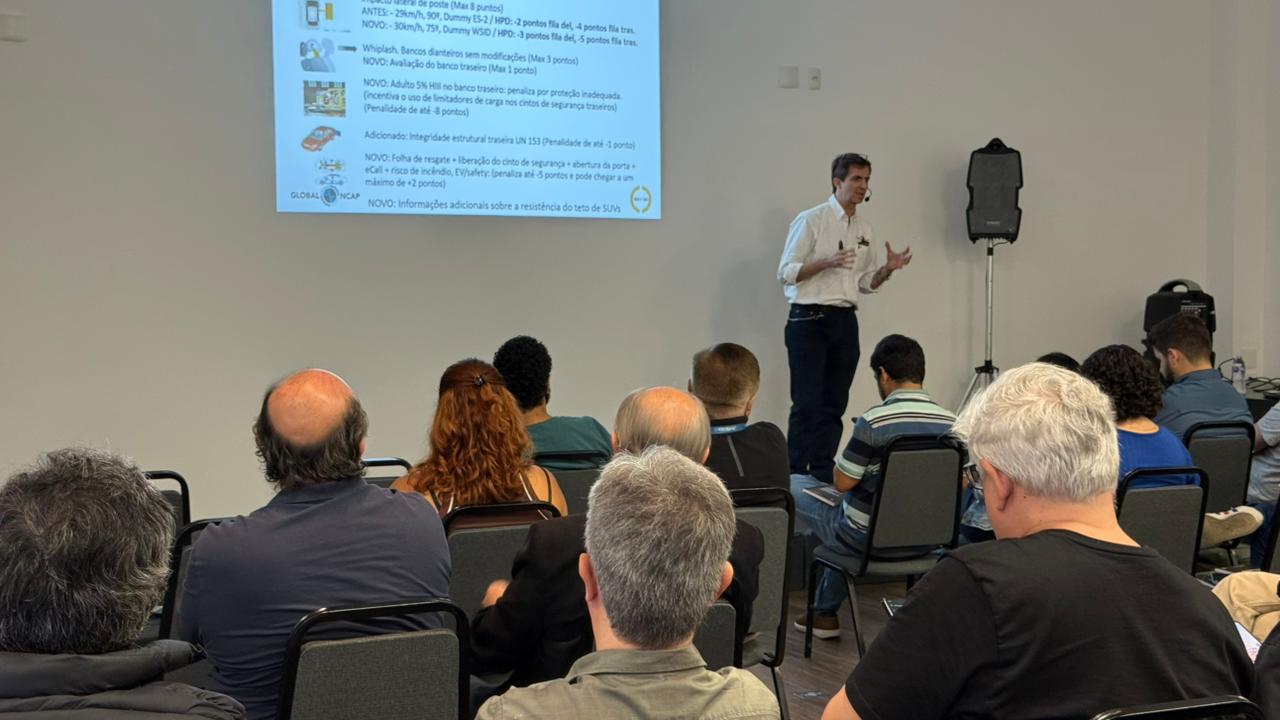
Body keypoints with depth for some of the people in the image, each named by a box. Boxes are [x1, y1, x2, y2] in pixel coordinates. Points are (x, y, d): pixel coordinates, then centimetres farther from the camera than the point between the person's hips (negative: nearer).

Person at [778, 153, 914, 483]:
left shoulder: (865, 229, 14)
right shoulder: (811, 220, -5)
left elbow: (866, 283, 19)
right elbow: (786, 272, -9)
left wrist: (888, 269, -1)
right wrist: (827, 262, -22)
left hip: (845, 322, 6)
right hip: (809, 319, -6)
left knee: (834, 404, 8)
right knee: (807, 403, -7)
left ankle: (823, 474, 16)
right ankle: (795, 474, 0)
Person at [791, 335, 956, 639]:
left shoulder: (873, 421, -22)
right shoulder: (952, 423, -6)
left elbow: (843, 482, -15)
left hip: (865, 540, -6)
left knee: (793, 484, 15)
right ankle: (825, 611, 41)